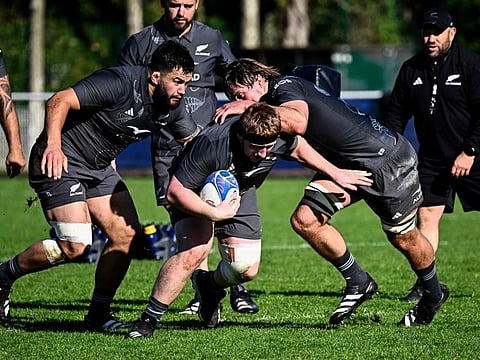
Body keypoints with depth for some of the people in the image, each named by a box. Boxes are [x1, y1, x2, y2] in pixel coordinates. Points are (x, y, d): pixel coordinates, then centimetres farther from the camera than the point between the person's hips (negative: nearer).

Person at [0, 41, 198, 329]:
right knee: (74, 246, -16)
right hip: (61, 163, -9)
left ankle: (98, 314, 10)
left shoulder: (172, 105, -1)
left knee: (127, 235, -2)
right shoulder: (119, 83, -25)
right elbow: (60, 101, -27)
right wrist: (53, 145, -41)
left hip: (100, 168, 9)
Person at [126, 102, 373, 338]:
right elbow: (175, 191, -33)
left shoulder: (280, 137, -26)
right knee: (195, 251, -29)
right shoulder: (212, 145, -41)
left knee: (247, 269, -6)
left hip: (240, 193, 5)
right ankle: (148, 320, -21)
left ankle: (210, 285, 30)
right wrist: (214, 213, -42)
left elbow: (298, 148, 2)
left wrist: (335, 173, 5)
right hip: (197, 194, -5)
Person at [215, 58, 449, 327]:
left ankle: (434, 294, 35)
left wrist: (250, 106, -40)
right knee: (304, 219, -9)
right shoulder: (273, 105, 6)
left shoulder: (285, 86, -20)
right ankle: (358, 282, 7)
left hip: (389, 160, -8)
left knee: (404, 239, 8)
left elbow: (298, 123, -42)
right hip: (345, 164, 8)